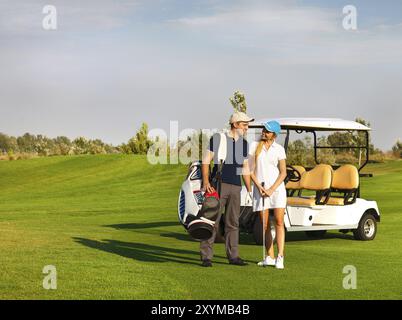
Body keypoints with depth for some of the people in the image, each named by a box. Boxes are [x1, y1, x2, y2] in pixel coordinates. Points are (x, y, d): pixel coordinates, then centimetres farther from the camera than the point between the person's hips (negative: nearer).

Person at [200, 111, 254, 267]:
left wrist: (249, 190, 16)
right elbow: (206, 160, -3)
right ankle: (206, 256, -3)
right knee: (213, 221, -6)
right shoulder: (218, 138, -2)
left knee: (233, 223, 8)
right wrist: (206, 181, -15)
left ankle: (233, 256, 14)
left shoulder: (244, 144, 14)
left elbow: (245, 168, 20)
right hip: (218, 184, -5)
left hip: (236, 187, 5)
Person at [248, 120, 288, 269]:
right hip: (260, 188, 2)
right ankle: (270, 257, 11)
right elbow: (251, 169, 3)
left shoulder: (279, 149, 2)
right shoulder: (254, 146, 5)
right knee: (265, 225, 3)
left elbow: (283, 173, 0)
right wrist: (259, 187, -8)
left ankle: (280, 257, -12)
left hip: (276, 188, -2)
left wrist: (272, 189, -11)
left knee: (279, 222, -10)